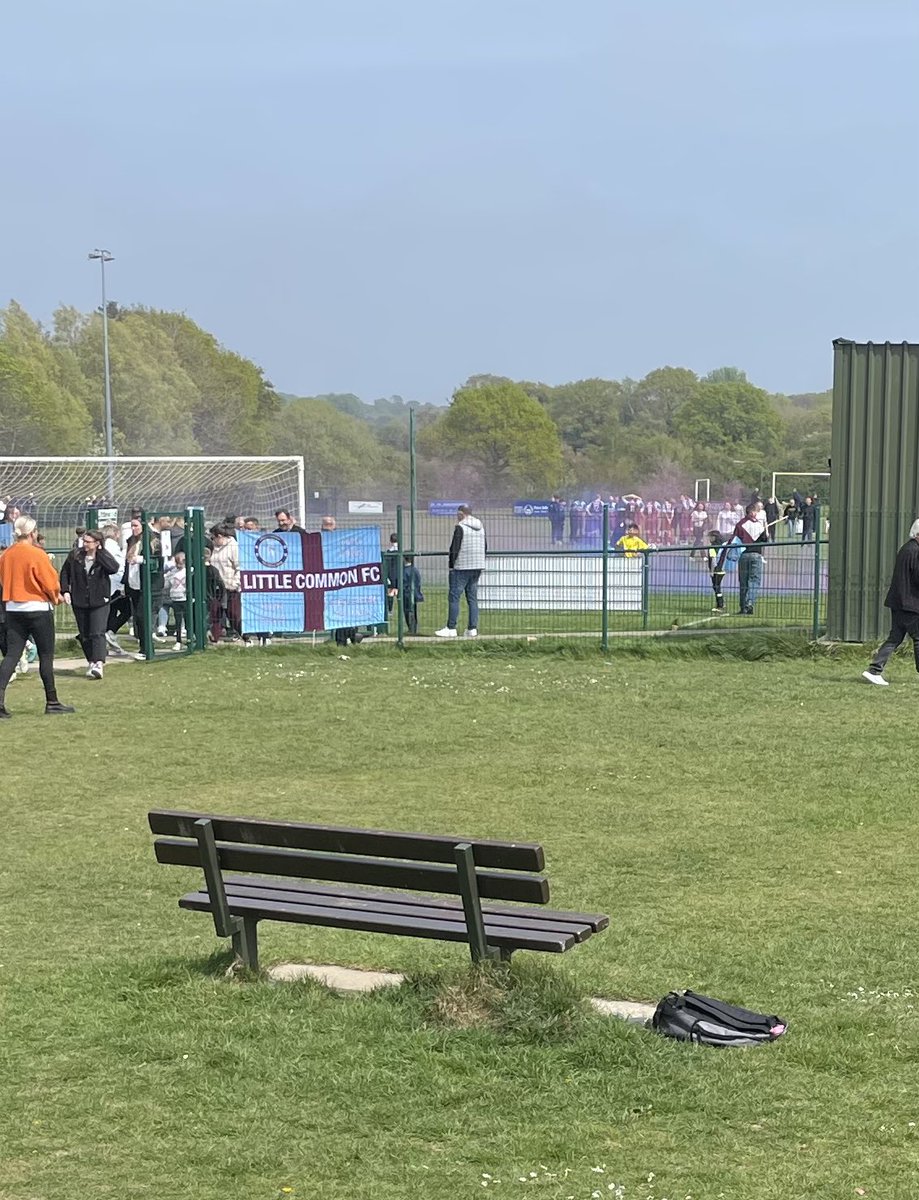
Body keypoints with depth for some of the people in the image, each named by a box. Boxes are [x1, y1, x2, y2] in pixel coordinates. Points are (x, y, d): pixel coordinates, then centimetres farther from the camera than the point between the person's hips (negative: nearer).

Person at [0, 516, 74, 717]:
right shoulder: (37, 554, -14)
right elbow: (51, 582, -9)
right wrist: (55, 596, 10)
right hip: (38, 609, -5)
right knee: (46, 656, 5)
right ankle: (52, 703, 11)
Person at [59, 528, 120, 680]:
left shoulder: (104, 557, -5)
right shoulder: (75, 557, 1)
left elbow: (114, 568, -25)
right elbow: (64, 573, 11)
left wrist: (99, 553, -21)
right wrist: (65, 591, 0)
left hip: (99, 601, -4)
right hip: (79, 602, 4)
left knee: (98, 633, -14)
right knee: (85, 635, 11)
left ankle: (99, 664, -23)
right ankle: (92, 662, 24)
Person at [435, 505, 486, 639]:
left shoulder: (460, 527, -10)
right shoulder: (481, 527, 12)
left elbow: (454, 549, -12)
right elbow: (485, 548, 18)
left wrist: (451, 565, -3)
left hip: (462, 567, -7)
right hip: (477, 567, 7)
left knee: (454, 597, -3)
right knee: (472, 598, 10)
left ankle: (451, 628, -5)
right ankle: (473, 628, 6)